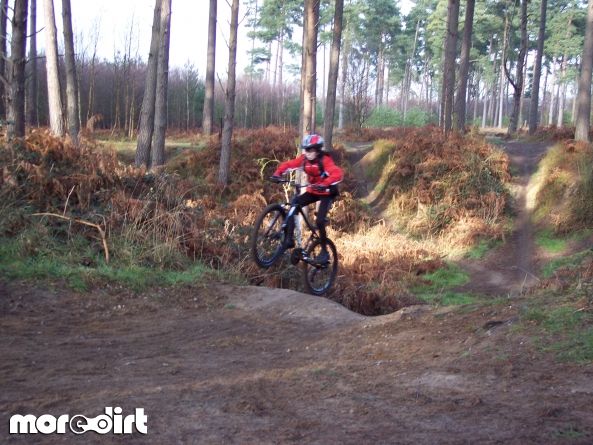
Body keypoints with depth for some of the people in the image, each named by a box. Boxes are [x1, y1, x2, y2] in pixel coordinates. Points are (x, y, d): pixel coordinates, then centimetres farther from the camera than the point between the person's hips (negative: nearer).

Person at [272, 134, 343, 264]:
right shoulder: (304, 159, -10)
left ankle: (324, 251, 1)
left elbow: (338, 174, -39)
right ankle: (289, 239, -10)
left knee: (320, 221, -18)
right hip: (312, 191, 6)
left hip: (327, 193, -6)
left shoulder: (325, 160, -26)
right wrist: (278, 173, -27)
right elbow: (288, 164, -7)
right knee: (293, 206, -13)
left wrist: (325, 184, -55)